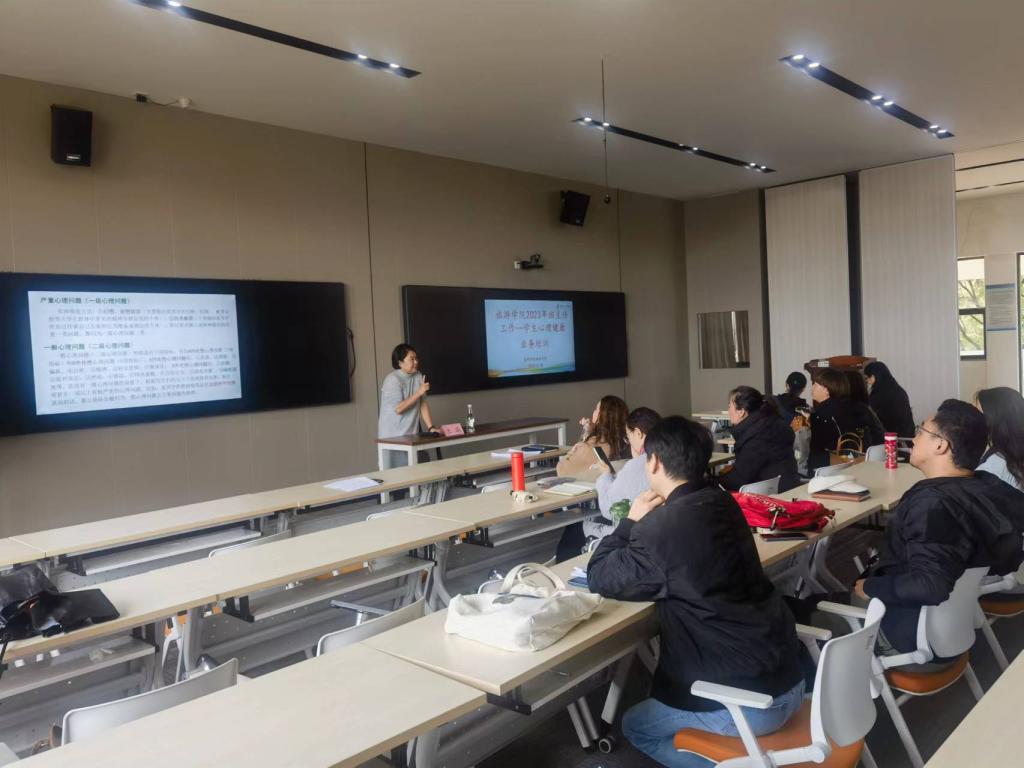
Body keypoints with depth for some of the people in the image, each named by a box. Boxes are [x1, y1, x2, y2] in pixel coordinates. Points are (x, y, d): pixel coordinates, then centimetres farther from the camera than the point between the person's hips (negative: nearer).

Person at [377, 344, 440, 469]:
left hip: (411, 434, 6)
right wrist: (419, 393, -17)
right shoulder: (392, 380, -14)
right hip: (393, 436, -5)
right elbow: (398, 408, -20)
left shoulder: (418, 376, 6)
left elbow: (423, 404, 5)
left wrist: (431, 427, -4)